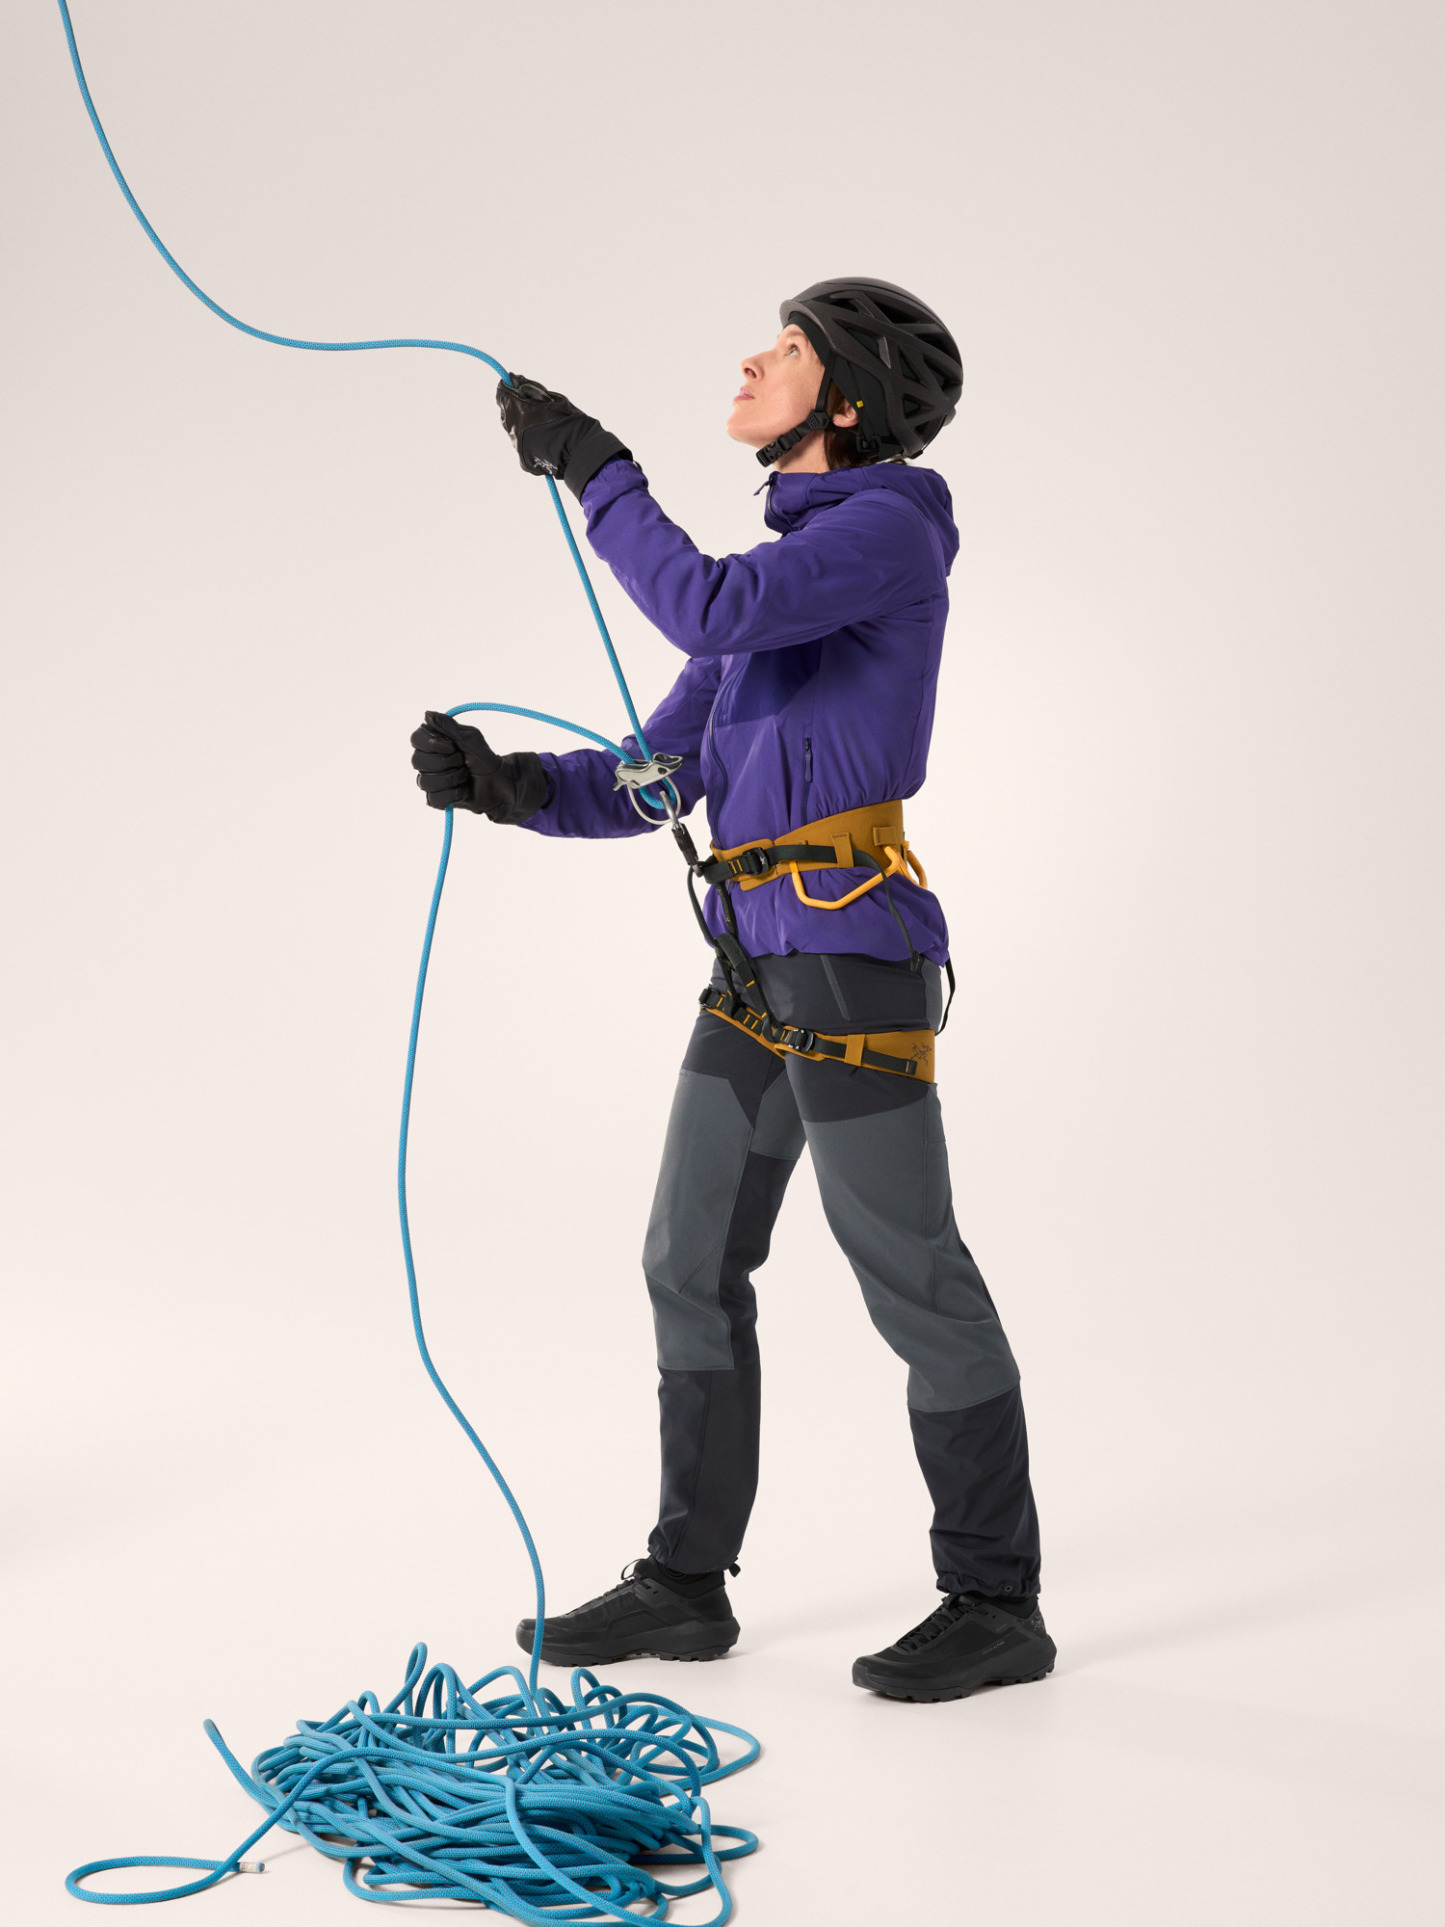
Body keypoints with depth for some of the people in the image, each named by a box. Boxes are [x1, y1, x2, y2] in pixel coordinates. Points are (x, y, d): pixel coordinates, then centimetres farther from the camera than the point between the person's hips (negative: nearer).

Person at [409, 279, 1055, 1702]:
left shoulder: (891, 529, -6)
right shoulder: (783, 569, 20)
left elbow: (710, 609, -23)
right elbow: (654, 780, 16)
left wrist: (592, 469, -12)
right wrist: (508, 784, 1)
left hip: (852, 946, -9)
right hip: (758, 961, 9)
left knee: (908, 1272, -2)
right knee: (692, 1262, 11)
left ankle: (996, 1604, 11)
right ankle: (686, 1582, 23)